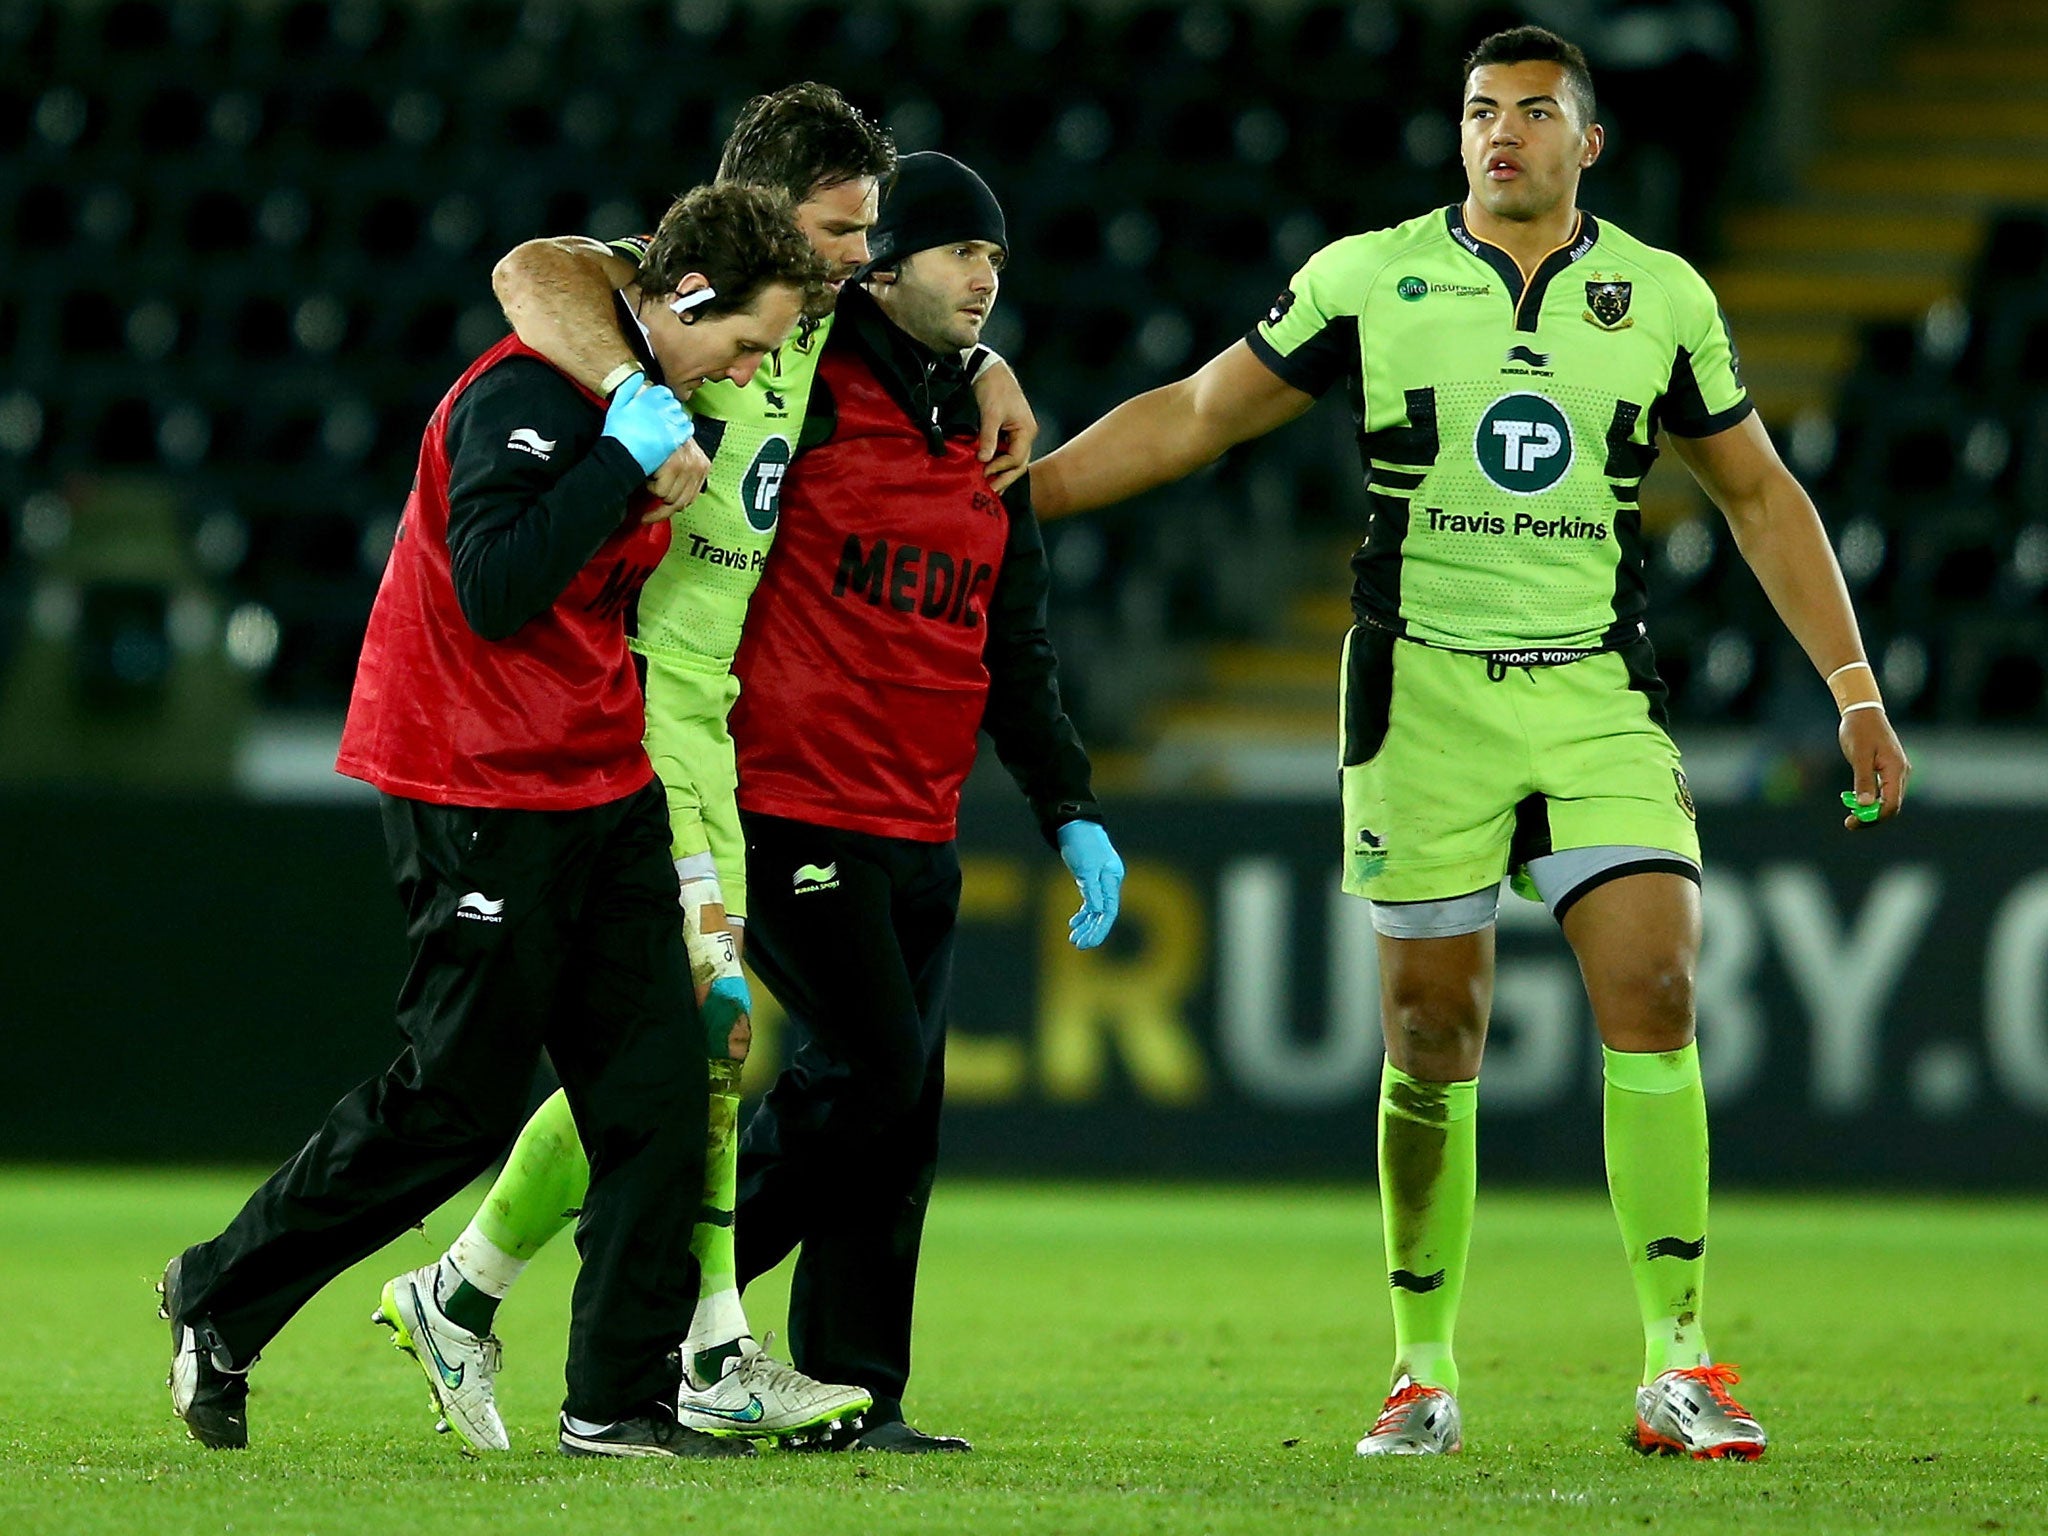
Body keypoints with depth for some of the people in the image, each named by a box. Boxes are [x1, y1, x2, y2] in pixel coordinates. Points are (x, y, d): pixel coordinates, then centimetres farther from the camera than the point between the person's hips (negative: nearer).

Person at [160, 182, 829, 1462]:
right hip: (481, 790, -9)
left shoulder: (653, 402, 13)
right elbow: (495, 589, -27)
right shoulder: (527, 394, -17)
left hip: (604, 787, 9)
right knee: (459, 1103, -3)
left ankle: (623, 1401, 2)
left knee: (658, 1086, -1)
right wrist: (625, 460, -23)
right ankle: (222, 1300, 15)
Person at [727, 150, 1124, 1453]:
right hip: (792, 801, -7)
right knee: (871, 1069, -14)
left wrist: (1071, 810, 13)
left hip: (920, 828, 7)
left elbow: (1017, 650, 20)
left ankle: (856, 1400, 8)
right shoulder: (804, 401, -5)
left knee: (904, 1107, 3)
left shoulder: (990, 441, 16)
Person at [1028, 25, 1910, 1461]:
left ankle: (1680, 1365, -9)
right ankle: (1426, 1373, 12)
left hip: (1599, 696, 1)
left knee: (1653, 995, -13)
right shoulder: (1367, 279, 3)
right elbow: (1192, 417, 9)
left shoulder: (1664, 298, 7)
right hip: (1424, 687, -1)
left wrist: (1854, 688, 11)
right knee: (1433, 1032, 0)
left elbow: (1760, 494, 15)